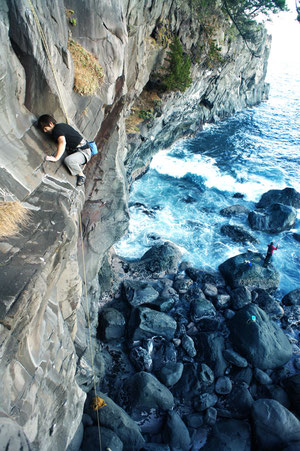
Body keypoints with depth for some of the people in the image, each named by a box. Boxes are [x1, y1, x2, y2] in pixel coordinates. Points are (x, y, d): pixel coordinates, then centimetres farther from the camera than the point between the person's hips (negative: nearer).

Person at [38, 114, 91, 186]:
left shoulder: (57, 130, -16)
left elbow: (62, 142, -34)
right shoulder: (61, 125, 14)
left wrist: (56, 158, -35)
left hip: (84, 152, -11)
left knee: (68, 160, -34)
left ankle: (81, 175, -12)